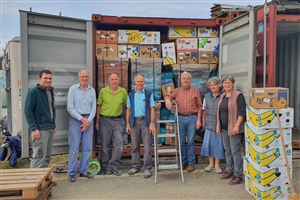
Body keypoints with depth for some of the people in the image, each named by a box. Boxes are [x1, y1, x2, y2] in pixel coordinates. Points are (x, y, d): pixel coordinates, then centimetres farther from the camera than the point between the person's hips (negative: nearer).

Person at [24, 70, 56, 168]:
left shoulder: (50, 91, 15)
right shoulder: (33, 92, -9)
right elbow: (28, 111, -14)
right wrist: (33, 128, -19)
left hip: (50, 129, 8)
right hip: (40, 130, -8)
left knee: (47, 156, 12)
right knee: (39, 156, -7)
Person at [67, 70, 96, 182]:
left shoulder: (92, 90, 8)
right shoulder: (73, 89, -1)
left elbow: (93, 108, 7)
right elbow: (70, 107, -6)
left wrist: (88, 120, -6)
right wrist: (82, 119, -10)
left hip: (88, 120, 4)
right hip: (75, 119, -4)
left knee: (88, 147, 6)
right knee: (74, 148, -2)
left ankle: (84, 171, 18)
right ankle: (72, 173, 7)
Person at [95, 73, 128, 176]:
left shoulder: (123, 91, 1)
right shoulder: (103, 91, -1)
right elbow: (99, 106, 4)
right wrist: (97, 121, 2)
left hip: (117, 120, 1)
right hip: (105, 120, -1)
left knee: (119, 142, -9)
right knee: (105, 145, 6)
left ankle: (113, 165, 4)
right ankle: (106, 167, 20)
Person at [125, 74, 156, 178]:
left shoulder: (149, 94, 4)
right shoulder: (131, 95, 11)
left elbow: (152, 109, 0)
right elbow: (128, 110, 11)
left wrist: (152, 123, -10)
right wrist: (127, 124, 4)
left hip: (145, 121, -2)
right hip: (134, 121, 3)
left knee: (147, 146, -3)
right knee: (135, 146, 8)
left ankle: (147, 168, 5)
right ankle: (135, 166, 20)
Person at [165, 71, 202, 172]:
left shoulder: (195, 91, 5)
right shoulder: (177, 91, 11)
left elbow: (199, 106, 3)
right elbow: (168, 96, 4)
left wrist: (198, 119, -3)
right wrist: (167, 99, -21)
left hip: (192, 118, -2)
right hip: (180, 118, 2)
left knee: (191, 141, -1)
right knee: (181, 141, 7)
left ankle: (191, 163, 9)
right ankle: (183, 161, 19)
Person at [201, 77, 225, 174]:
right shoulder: (207, 96, 8)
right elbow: (204, 110, 12)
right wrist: (203, 121, 8)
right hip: (209, 125, 3)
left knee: (218, 144, 4)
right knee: (208, 143, 7)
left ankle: (217, 165, 19)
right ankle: (211, 163, 23)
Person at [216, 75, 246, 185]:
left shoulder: (238, 95, -8)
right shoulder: (222, 96, 14)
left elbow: (242, 112, -15)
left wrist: (237, 125, -22)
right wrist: (218, 125, 16)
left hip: (233, 128, -7)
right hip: (224, 128, 7)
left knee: (235, 151, -5)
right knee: (227, 150, 15)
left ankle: (239, 176, 3)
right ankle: (229, 171, 27)